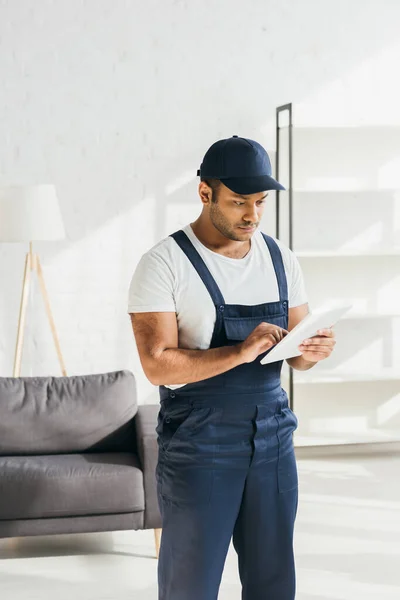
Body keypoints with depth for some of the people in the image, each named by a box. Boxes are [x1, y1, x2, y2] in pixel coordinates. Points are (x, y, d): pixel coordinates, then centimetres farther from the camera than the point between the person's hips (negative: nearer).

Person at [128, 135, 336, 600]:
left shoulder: (281, 259, 7)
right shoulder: (165, 265, -10)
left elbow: (295, 354, 12)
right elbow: (158, 366, -17)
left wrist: (310, 351, -12)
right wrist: (240, 352, -27)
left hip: (273, 439, 5)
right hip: (198, 448, -5)